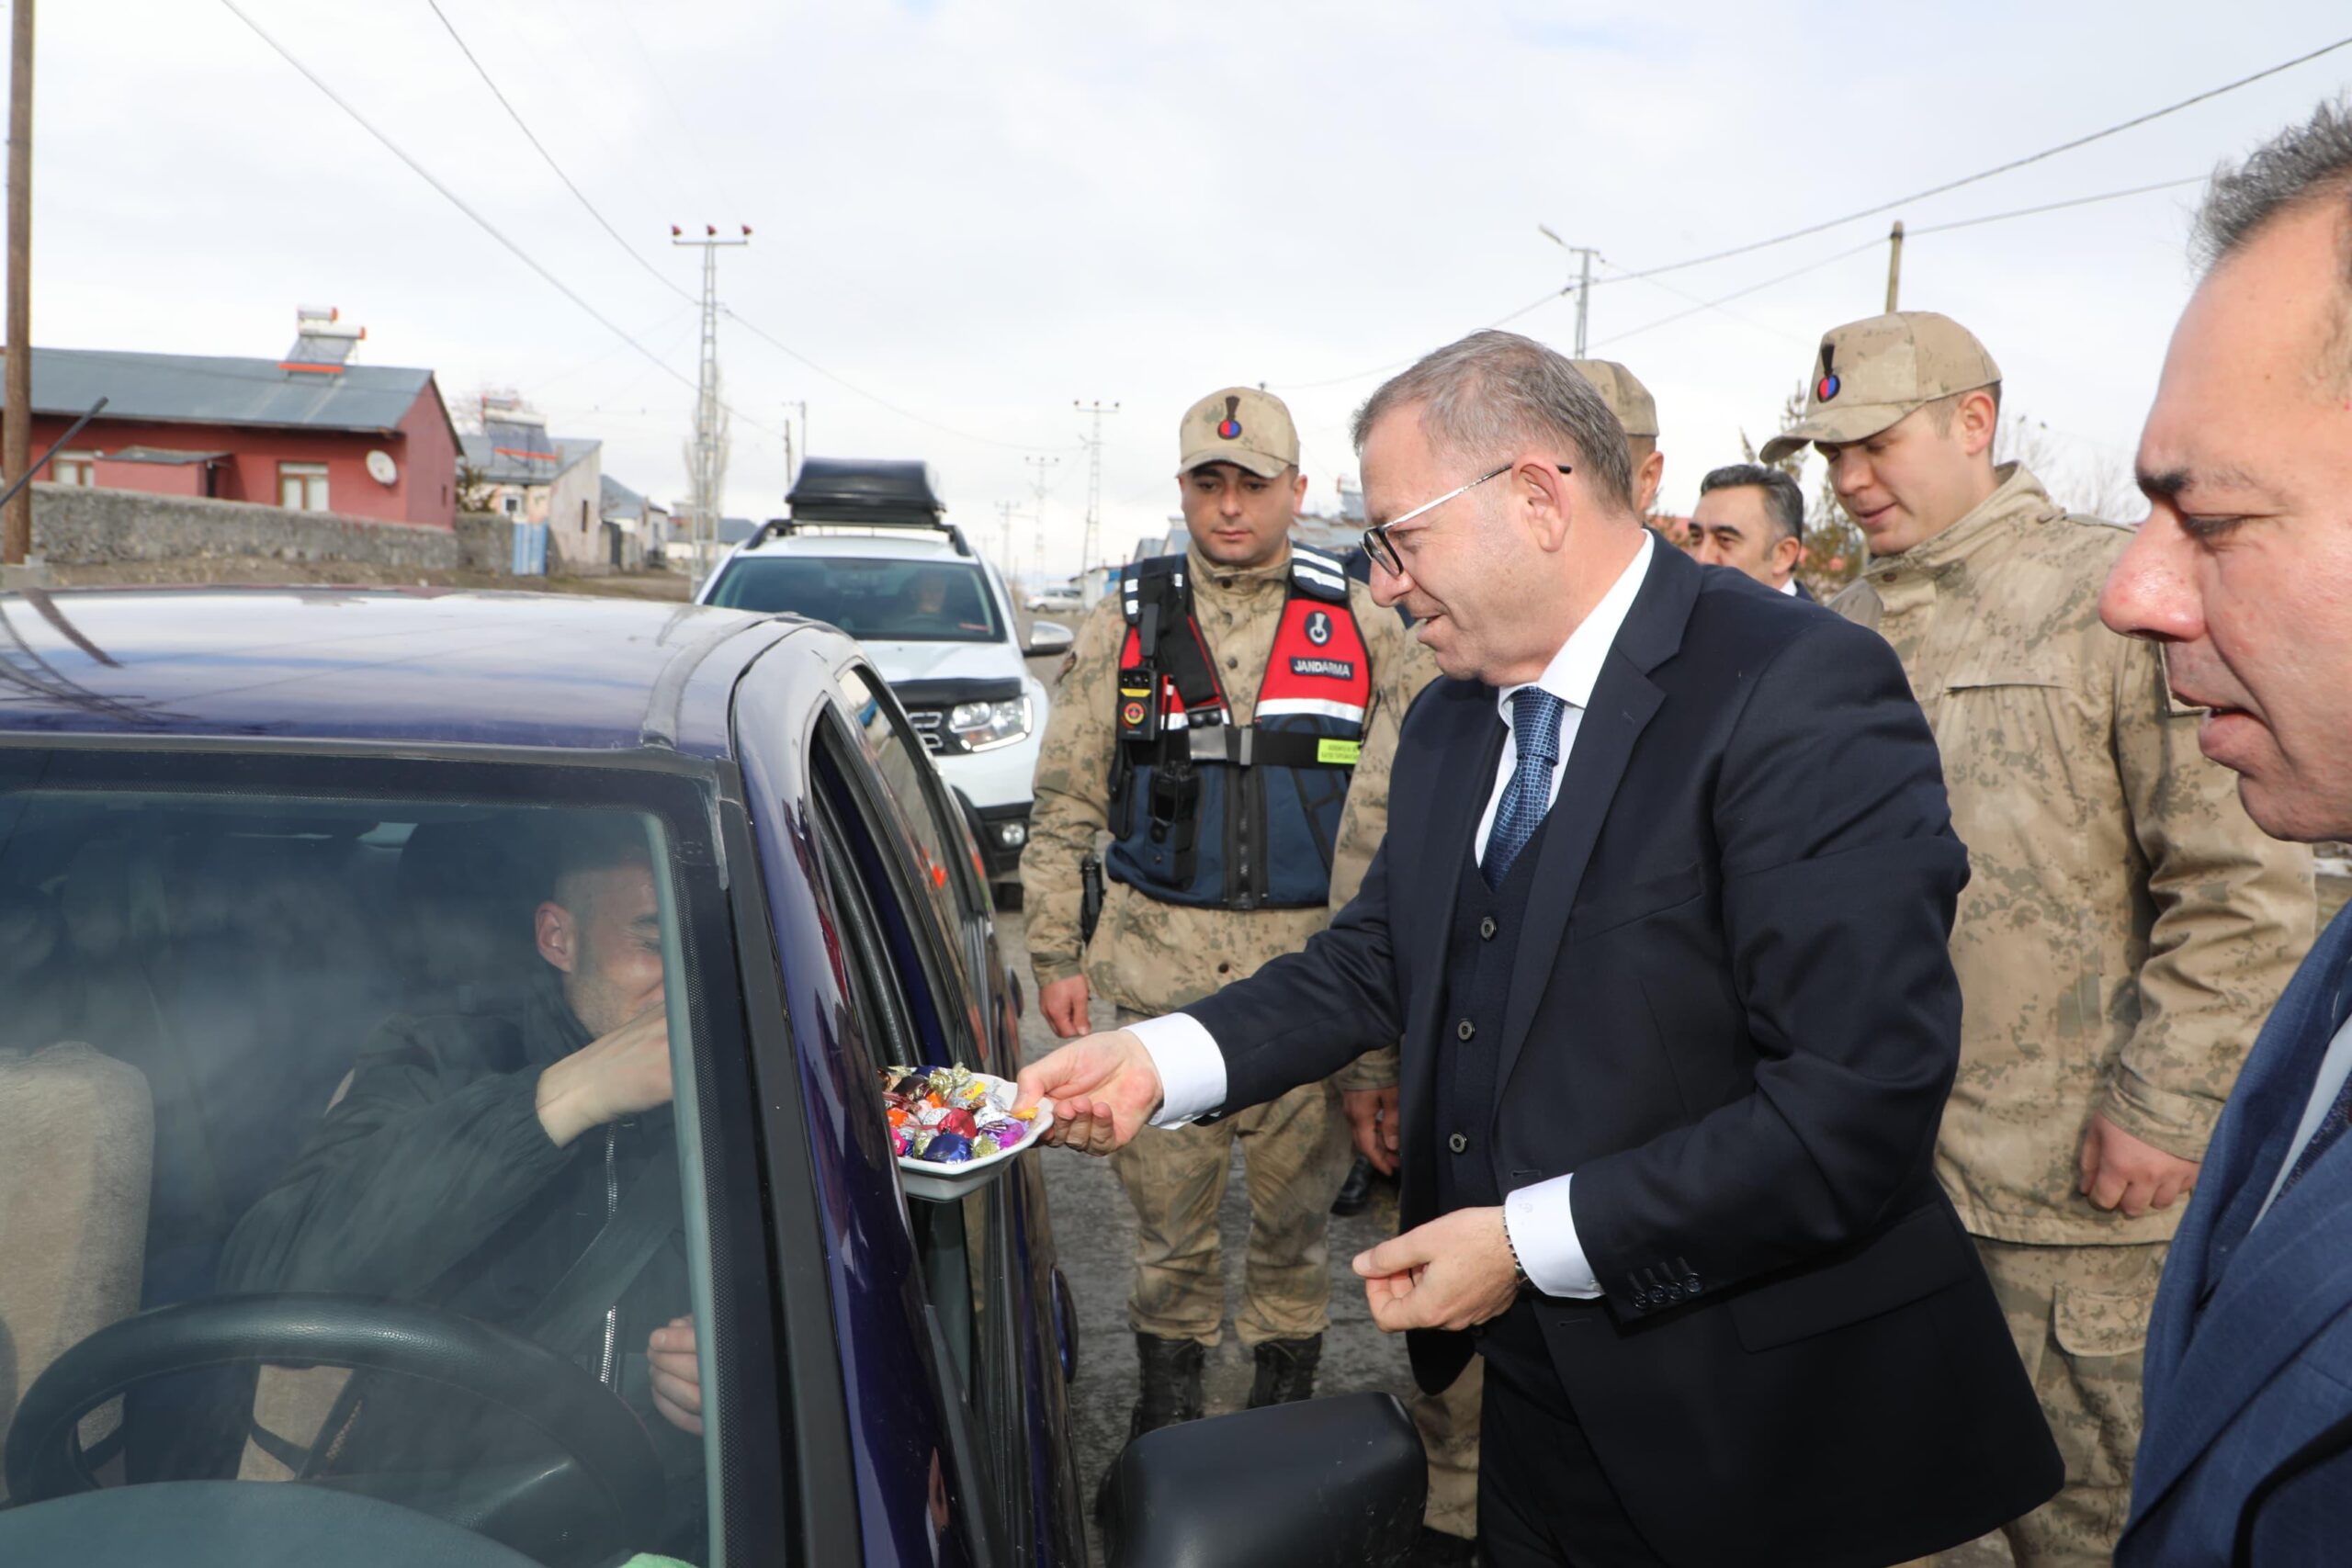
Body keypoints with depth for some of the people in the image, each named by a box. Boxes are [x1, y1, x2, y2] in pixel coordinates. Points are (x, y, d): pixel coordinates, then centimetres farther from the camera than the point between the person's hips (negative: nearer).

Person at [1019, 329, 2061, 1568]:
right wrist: (1162, 1059, -5)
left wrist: (1534, 1240, -22)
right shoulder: (1447, 724, 7)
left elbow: (1860, 1105, -25)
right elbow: (1378, 959, 11)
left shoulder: (1802, 691, -20)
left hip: (1749, 1419, -7)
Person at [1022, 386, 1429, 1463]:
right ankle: (1167, 1387, 30)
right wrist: (1055, 954, 3)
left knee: (1296, 1193, 11)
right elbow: (1063, 805, 6)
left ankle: (1286, 1394, 31)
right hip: (1160, 959, 0)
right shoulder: (1126, 622, 4)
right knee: (1166, 1192, 9)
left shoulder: (1362, 627, 3)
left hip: (1313, 963, 0)